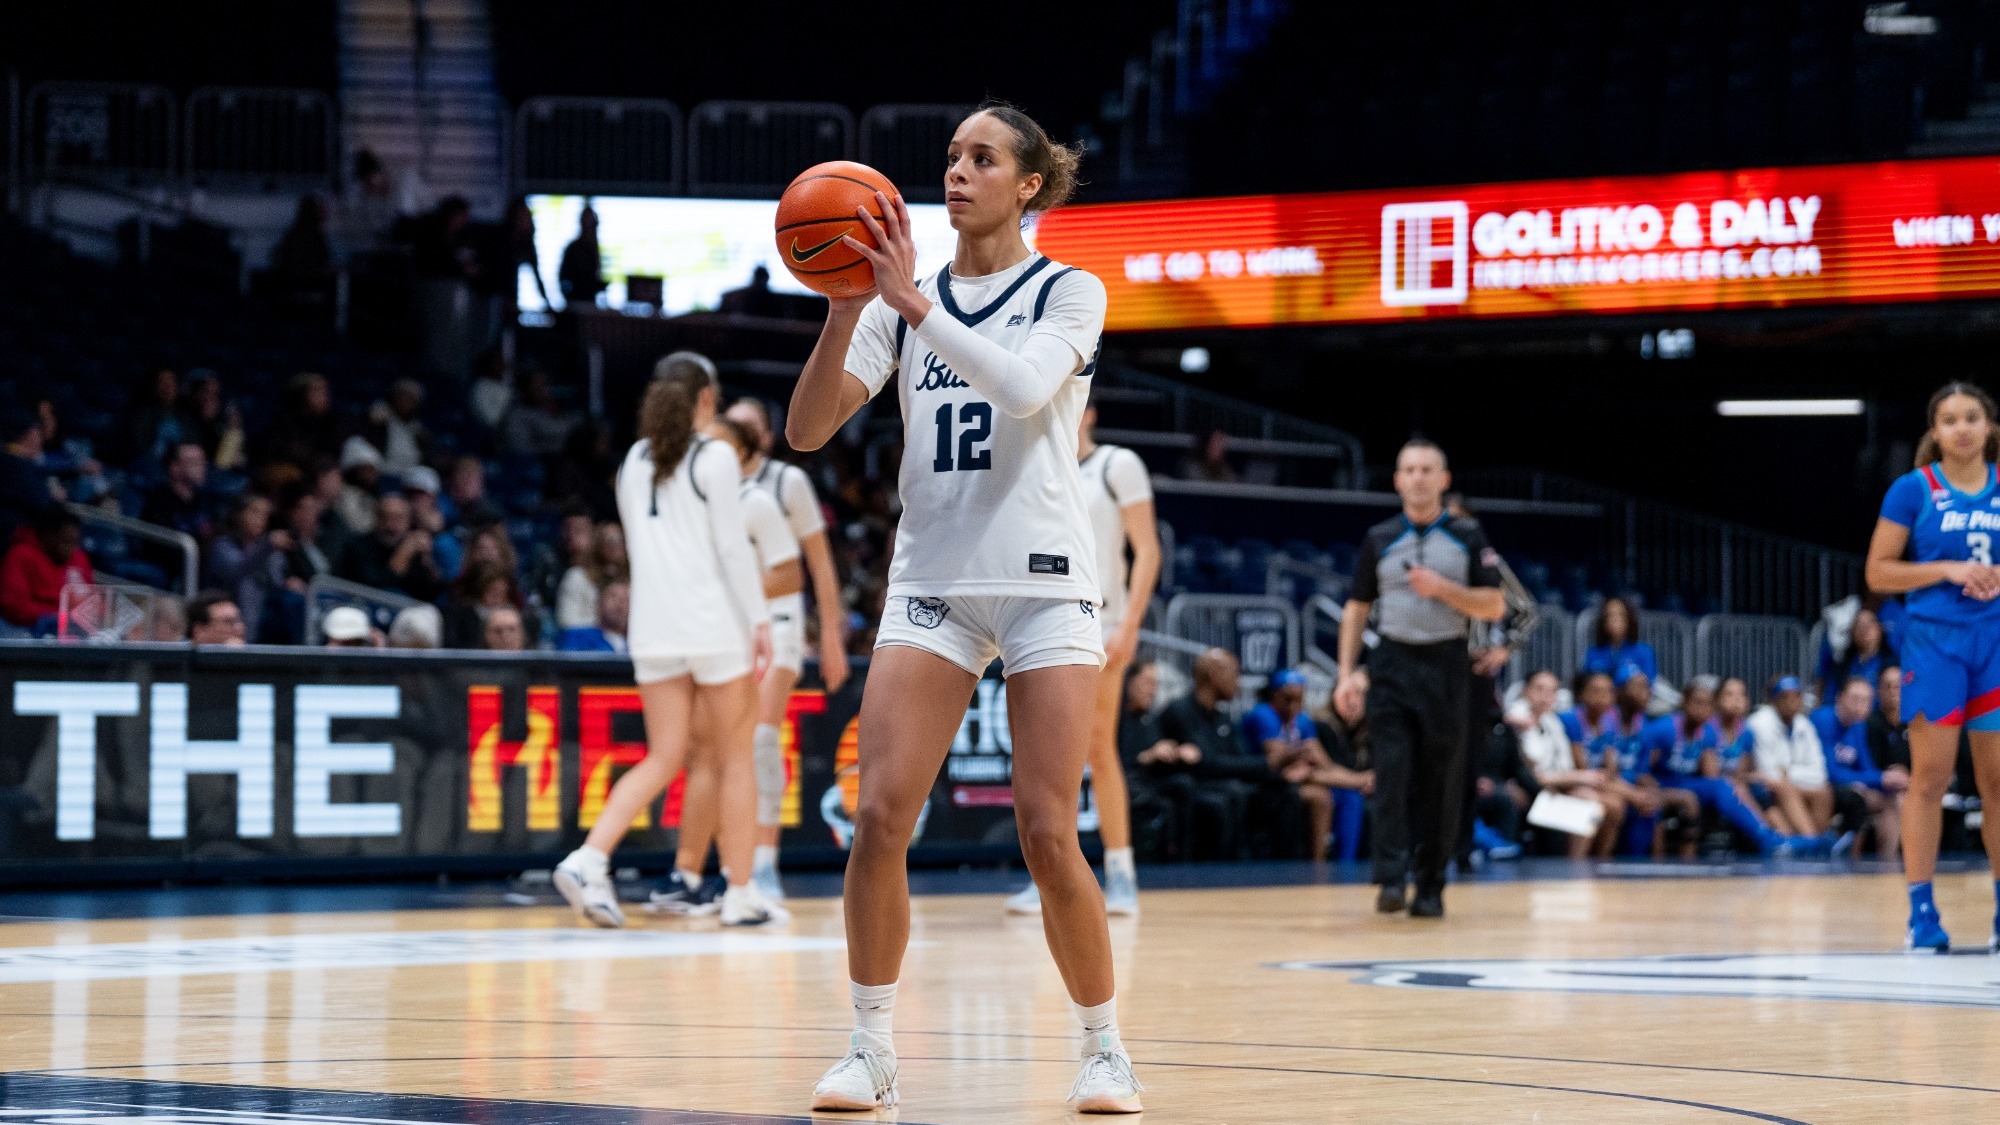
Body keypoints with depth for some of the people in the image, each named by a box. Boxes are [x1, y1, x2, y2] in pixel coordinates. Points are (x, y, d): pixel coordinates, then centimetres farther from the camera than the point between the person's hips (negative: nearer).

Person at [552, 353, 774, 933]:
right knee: (737, 756, 7)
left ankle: (589, 859, -14)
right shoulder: (715, 458, -6)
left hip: (653, 625, 5)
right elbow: (732, 547, -11)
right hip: (715, 622, -5)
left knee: (662, 760, 6)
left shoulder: (635, 461, 12)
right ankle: (740, 894, 8)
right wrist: (759, 622, -7)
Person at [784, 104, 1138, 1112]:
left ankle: (1105, 1049, 7)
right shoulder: (900, 302, 9)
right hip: (930, 583, 3)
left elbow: (1024, 386, -19)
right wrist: (844, 312, -14)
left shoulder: (1069, 293, 2)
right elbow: (807, 431, 0)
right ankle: (871, 1049, 1)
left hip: (1042, 580, -3)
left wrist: (911, 299, -24)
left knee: (1047, 837, -8)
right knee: (879, 816, -10)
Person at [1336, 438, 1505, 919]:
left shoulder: (1468, 537, 4)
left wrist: (1443, 588, -14)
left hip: (1446, 667, -1)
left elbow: (1494, 606, 1)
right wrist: (1346, 672, 3)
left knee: (1440, 781, 1)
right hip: (1393, 666, 1)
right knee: (1392, 772, -13)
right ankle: (1392, 879, -15)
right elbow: (1357, 609, 12)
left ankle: (1431, 887, 10)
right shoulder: (1379, 539, 9)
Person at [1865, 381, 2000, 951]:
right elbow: (1878, 572, -2)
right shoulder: (1913, 490, -1)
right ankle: (1922, 914, 0)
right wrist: (1947, 570, -14)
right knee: (1930, 778, -4)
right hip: (1935, 641, -3)